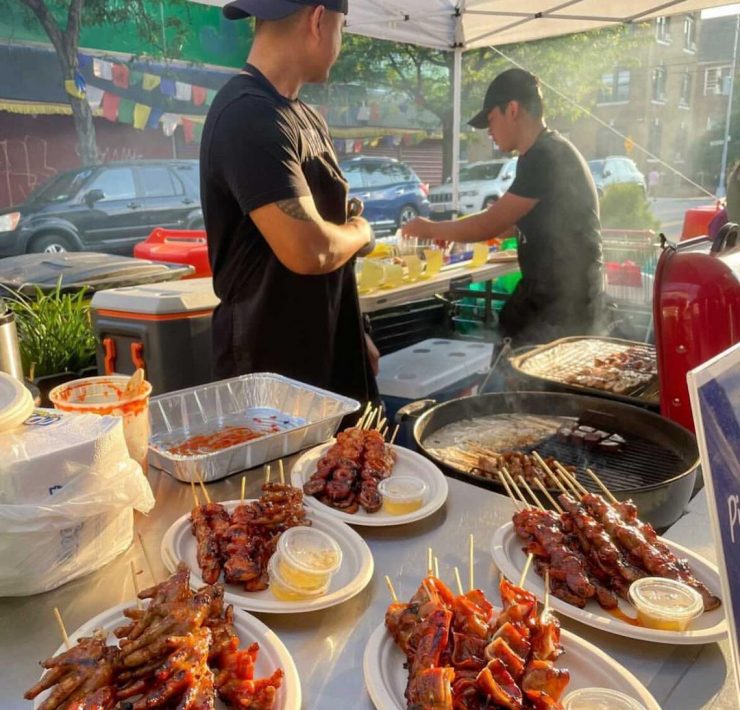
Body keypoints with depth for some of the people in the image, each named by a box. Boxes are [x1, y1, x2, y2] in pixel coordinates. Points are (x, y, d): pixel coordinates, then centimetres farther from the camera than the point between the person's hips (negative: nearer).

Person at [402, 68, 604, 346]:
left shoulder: (545, 157, -19)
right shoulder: (549, 153, 13)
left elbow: (488, 225, -18)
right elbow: (507, 221, 21)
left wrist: (430, 229, -3)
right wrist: (449, 234, 16)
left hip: (563, 300, -9)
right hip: (556, 293, 9)